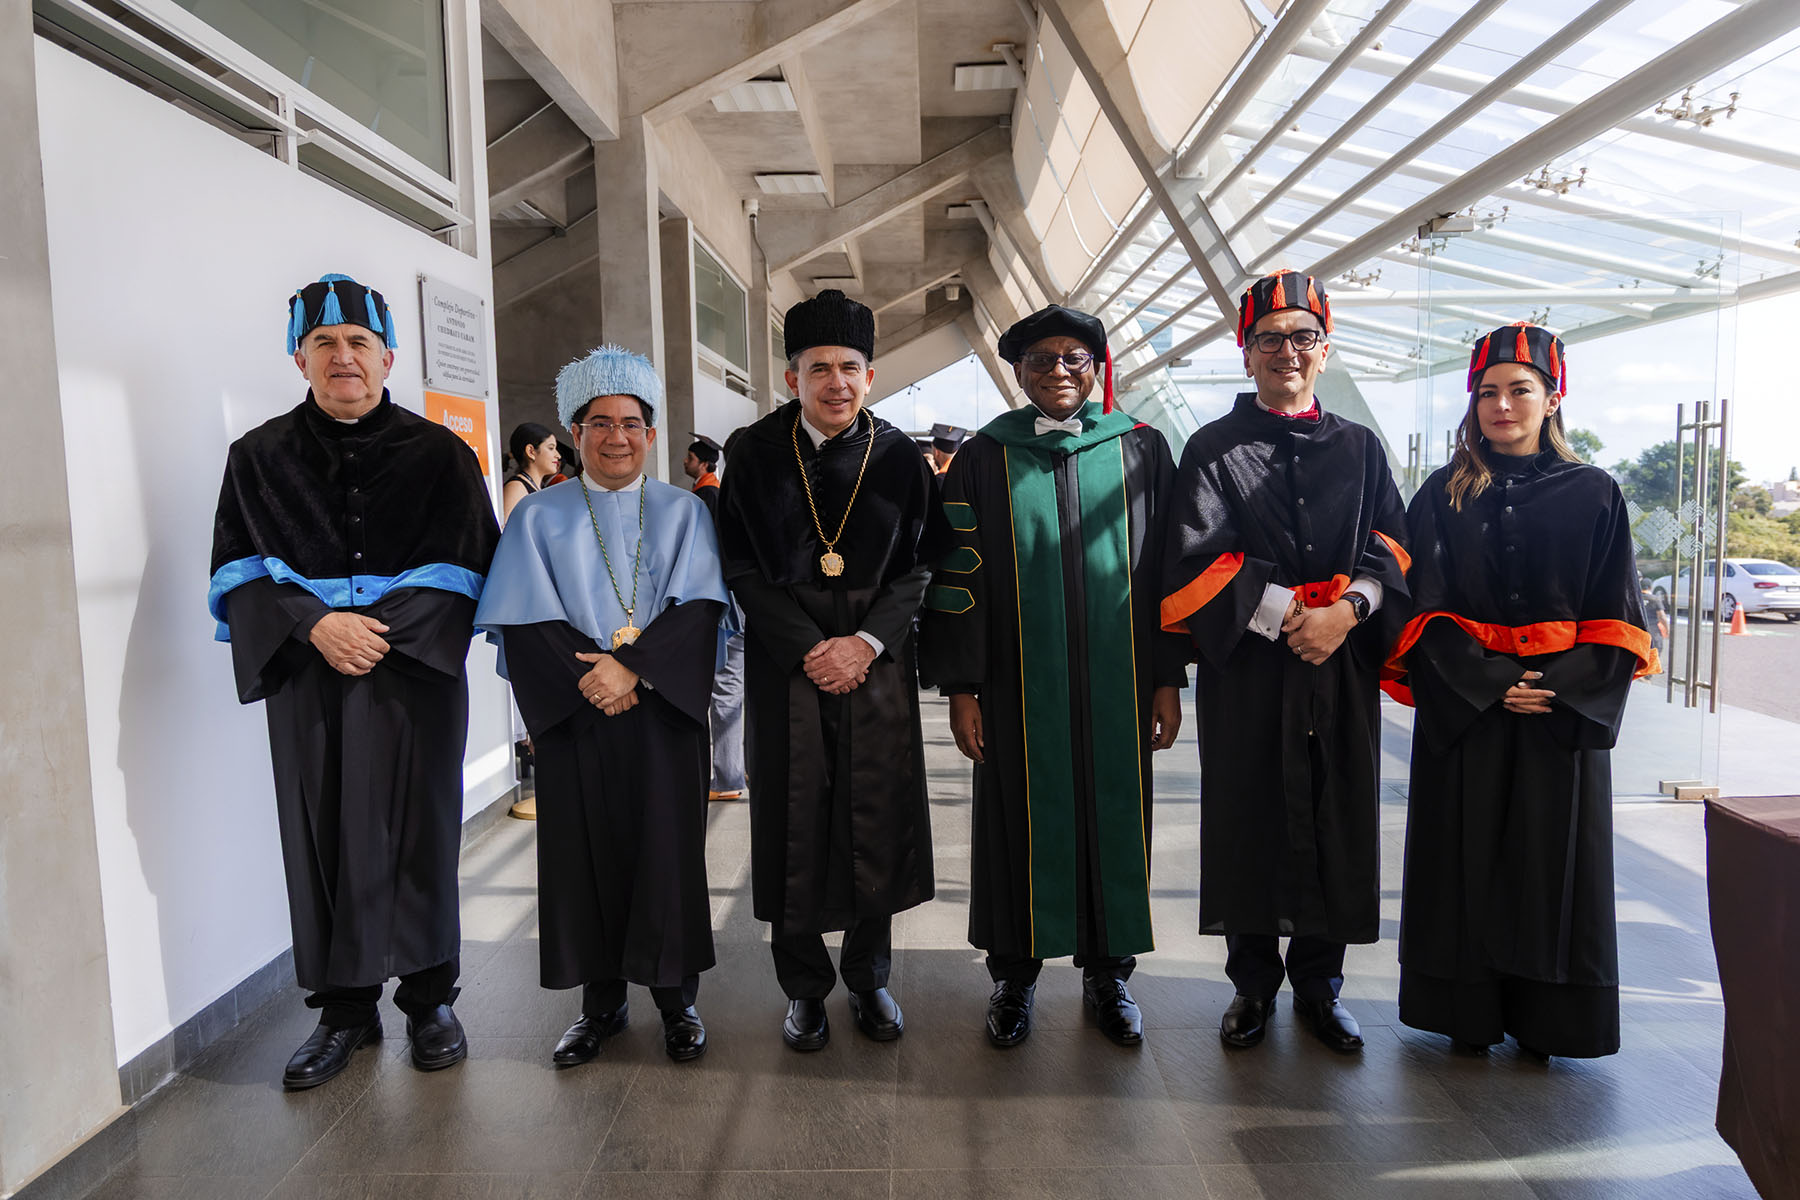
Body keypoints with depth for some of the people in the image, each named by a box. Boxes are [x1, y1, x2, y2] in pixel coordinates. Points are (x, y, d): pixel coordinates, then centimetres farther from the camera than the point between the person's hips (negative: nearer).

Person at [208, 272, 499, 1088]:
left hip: (415, 671, -1)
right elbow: (237, 568, 4)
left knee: (418, 831, 3)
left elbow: (466, 565, -2)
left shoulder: (437, 454, 4)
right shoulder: (260, 457, 9)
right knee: (325, 837, 5)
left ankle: (428, 999, 18)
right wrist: (314, 624, -14)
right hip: (305, 676, 2)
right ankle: (343, 1009, 19)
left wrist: (377, 625, -14)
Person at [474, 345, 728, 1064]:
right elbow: (525, 621, -2)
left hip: (662, 713, 0)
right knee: (586, 851, 5)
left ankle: (676, 998, 18)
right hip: (575, 714, 1)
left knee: (667, 850, 2)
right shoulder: (540, 517, 7)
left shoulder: (683, 512, 7)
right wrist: (588, 680, -15)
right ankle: (601, 1003, 21)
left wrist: (633, 668, -17)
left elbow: (698, 607, -5)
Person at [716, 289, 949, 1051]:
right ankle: (804, 987, 21)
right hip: (786, 665, -1)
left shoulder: (898, 457, 2)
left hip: (876, 664, 1)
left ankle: (868, 977, 26)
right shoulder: (757, 455, 0)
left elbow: (920, 565, 2)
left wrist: (866, 642, -12)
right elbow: (742, 567, -1)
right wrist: (807, 648, -12)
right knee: (795, 824, 4)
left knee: (876, 820, 6)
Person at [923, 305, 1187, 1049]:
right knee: (1023, 820, 8)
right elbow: (957, 576, -1)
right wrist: (961, 688, -5)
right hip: (1021, 688, -1)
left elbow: (1165, 568, 4)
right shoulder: (984, 457, 1)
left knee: (1113, 819, 10)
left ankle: (1107, 972, 28)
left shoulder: (1141, 451, 4)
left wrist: (1168, 680, 1)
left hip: (1117, 684, 1)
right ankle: (1015, 974, 26)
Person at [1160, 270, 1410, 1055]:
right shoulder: (1214, 449, 3)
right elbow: (1198, 557, -8)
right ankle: (1253, 986, 21)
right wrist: (1284, 614, -17)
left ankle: (1318, 986, 24)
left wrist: (1347, 609, -15)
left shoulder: (1361, 448, 13)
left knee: (1337, 827, 7)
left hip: (1341, 671, 3)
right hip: (1246, 669, -2)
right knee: (1249, 825, 4)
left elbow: (1391, 547, 4)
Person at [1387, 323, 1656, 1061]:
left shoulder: (1593, 495, 4)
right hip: (1463, 710, 0)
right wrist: (1491, 685, -15)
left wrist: (1561, 691, -13)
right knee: (1467, 857, 4)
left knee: (1553, 860, 6)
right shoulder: (1443, 497, 3)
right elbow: (1427, 612, -3)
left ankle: (1543, 1018, 20)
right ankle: (1468, 1010, 18)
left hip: (1565, 713, 1)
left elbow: (1615, 620, 2)